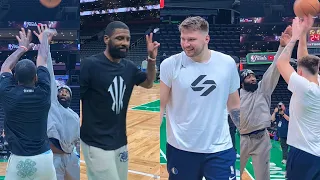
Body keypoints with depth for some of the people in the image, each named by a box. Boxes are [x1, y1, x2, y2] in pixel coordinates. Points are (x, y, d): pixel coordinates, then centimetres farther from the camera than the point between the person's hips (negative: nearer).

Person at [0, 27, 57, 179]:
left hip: (18, 160, -1)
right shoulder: (43, 92, -7)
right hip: (44, 158, 1)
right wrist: (44, 37, 27)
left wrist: (22, 48, 27)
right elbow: (42, 60, 11)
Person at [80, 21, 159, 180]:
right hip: (97, 144, -6)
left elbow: (148, 83, 20)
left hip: (120, 141, 6)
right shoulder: (89, 65, -15)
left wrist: (151, 59, 4)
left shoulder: (129, 67, 3)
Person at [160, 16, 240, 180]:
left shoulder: (227, 63, -1)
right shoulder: (170, 64, -7)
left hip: (220, 148, 1)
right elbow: (160, 105, -3)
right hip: (181, 148, 0)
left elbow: (234, 105, 10)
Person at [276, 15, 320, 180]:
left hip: (303, 153, -8)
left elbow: (281, 63, -9)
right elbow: (305, 62, 15)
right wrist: (303, 34, 14)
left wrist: (295, 37, 0)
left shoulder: (305, 88, -16)